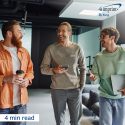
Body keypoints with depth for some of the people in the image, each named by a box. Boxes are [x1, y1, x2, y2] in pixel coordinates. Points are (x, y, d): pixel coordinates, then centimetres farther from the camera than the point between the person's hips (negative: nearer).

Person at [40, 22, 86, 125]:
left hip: (75, 89, 1)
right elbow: (43, 68, -1)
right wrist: (54, 70, -21)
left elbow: (83, 68, 8)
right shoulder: (51, 48, -2)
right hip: (57, 89, -1)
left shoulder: (77, 48, 2)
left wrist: (82, 86, 4)